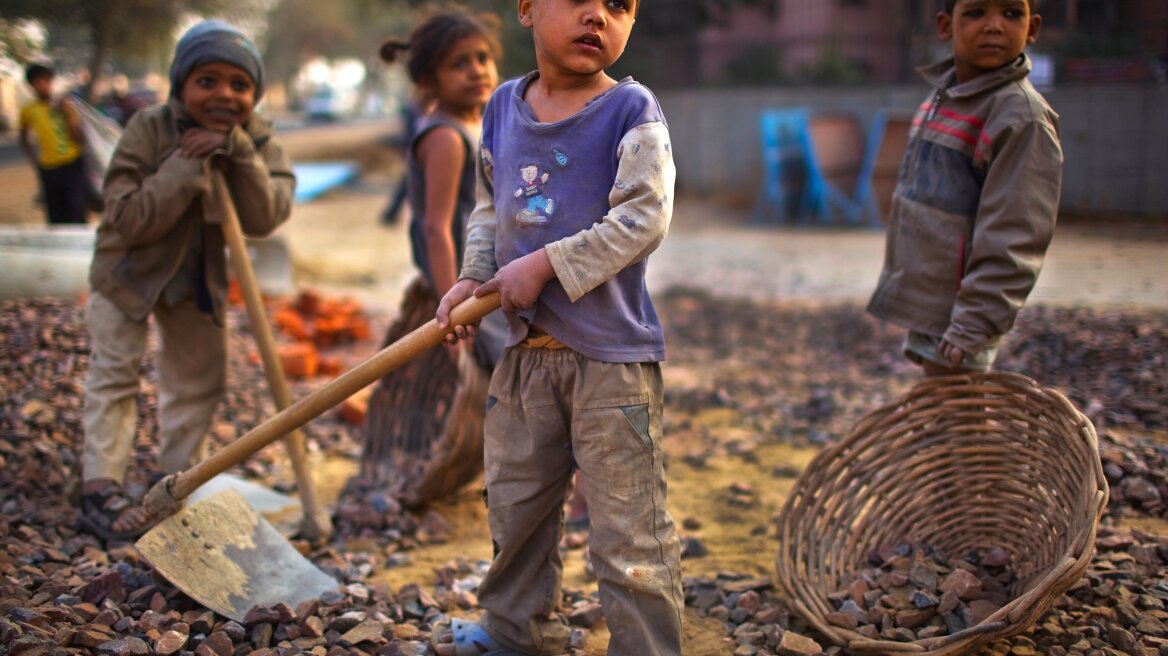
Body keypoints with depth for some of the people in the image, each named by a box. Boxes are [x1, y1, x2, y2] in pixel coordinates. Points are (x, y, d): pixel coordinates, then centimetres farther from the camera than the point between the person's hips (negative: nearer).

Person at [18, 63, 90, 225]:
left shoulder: (64, 107, 1)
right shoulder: (28, 111, 4)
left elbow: (80, 138, -2)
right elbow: (24, 140, 20)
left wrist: (68, 115, -13)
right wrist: (35, 159, 8)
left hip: (73, 164, -2)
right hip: (48, 170, 2)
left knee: (78, 216, -9)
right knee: (57, 219, 7)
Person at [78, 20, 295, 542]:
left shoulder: (259, 141, -14)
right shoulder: (149, 129, -24)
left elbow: (265, 218, -27)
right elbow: (128, 220, -30)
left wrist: (238, 152, -37)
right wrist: (188, 166, -36)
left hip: (199, 275, 4)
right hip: (128, 268, -4)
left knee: (200, 378, 10)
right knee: (114, 373, -8)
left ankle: (174, 480, 25)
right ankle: (100, 489, -4)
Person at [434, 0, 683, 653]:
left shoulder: (632, 110, -11)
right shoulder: (504, 107, 6)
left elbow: (643, 218, -19)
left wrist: (545, 265, -20)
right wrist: (472, 278, 2)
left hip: (612, 358, -6)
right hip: (528, 349, 7)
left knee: (629, 529, -1)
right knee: (515, 504, 21)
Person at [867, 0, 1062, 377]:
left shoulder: (1023, 117, -17)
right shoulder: (942, 96, 9)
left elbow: (1012, 239, -21)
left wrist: (972, 328, -24)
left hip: (956, 320, -8)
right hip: (922, 304, 8)